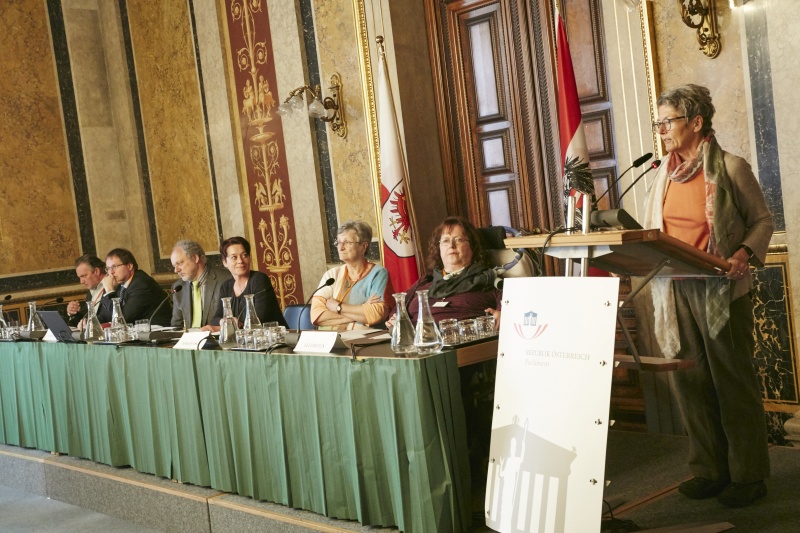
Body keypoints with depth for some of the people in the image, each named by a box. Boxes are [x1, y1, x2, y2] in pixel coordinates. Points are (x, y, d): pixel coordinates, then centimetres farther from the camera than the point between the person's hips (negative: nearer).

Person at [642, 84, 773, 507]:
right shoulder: (664, 174, 10)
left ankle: (748, 475, 15)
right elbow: (651, 233, 16)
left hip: (721, 291, -5)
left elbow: (762, 220, 1)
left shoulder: (730, 168, -6)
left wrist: (745, 254, -16)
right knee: (690, 380, 8)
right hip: (675, 291, 5)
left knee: (733, 380, 3)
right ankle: (709, 471, 21)